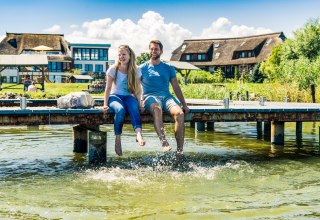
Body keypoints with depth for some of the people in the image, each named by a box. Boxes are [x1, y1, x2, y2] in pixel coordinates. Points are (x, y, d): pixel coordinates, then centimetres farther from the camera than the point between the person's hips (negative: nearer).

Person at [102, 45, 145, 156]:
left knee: (134, 107, -35)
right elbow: (108, 88, -2)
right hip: (115, 96, -1)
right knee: (120, 109, -36)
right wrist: (105, 104, -8)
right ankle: (118, 139, -28)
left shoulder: (135, 71, 5)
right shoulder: (113, 69, 0)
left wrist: (139, 101, -8)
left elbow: (138, 89, 7)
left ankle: (139, 134, -54)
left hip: (129, 96, 2)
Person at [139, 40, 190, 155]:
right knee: (157, 108, -40)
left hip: (166, 96, 3)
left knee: (179, 113, -30)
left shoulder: (169, 68, 20)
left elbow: (176, 88, 18)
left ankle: (180, 151, -32)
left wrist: (184, 105, 8)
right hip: (150, 96, -2)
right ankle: (164, 143, -52)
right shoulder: (142, 68, 13)